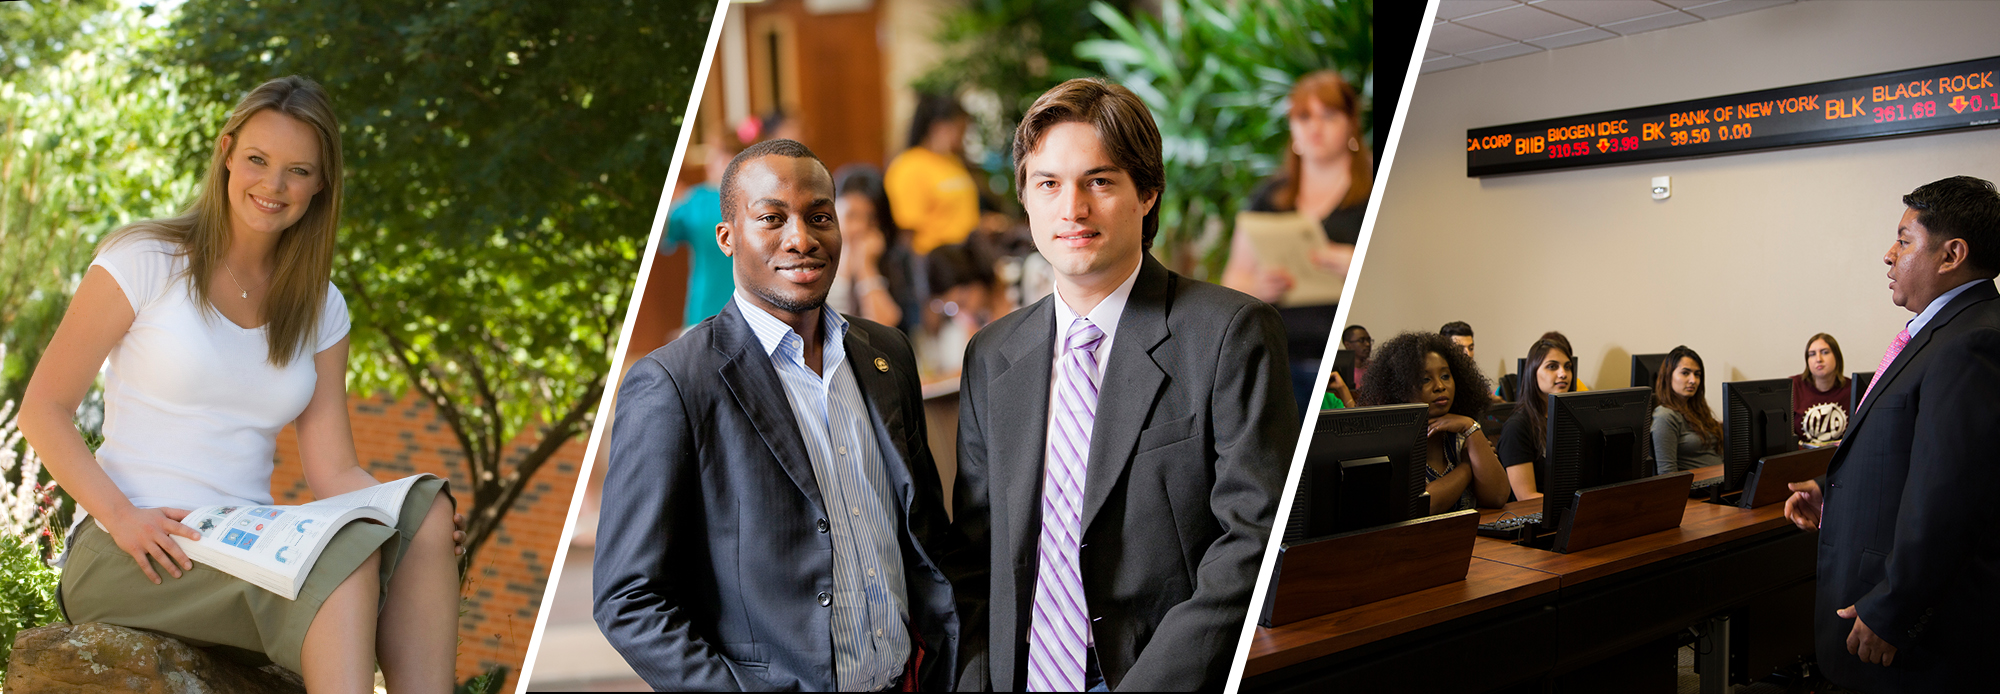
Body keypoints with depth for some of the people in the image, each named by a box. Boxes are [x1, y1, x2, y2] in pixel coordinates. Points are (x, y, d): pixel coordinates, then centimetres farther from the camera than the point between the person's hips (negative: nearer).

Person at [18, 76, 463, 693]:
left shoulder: (320, 307, 12)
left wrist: (416, 513, -17)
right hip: (133, 552, -4)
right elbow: (43, 410, 0)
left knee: (428, 515, -26)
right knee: (347, 554, -33)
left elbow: (334, 470, 4)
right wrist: (119, 514, -17)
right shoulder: (146, 261, 1)